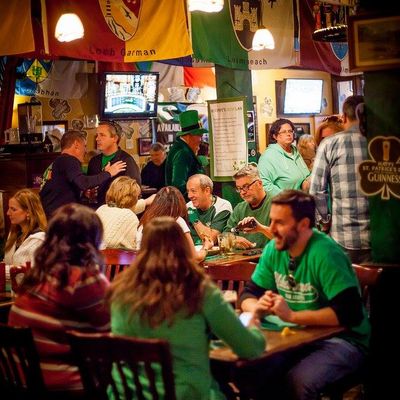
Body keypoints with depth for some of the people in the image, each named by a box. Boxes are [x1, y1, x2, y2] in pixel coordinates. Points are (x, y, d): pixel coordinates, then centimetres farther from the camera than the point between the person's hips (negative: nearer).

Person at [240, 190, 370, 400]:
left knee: (296, 382, -32)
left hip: (342, 339, -6)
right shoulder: (273, 249, 0)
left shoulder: (325, 254, -22)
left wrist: (292, 315, -30)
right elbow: (249, 294, 8)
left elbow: (351, 313, -30)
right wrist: (257, 307, -17)